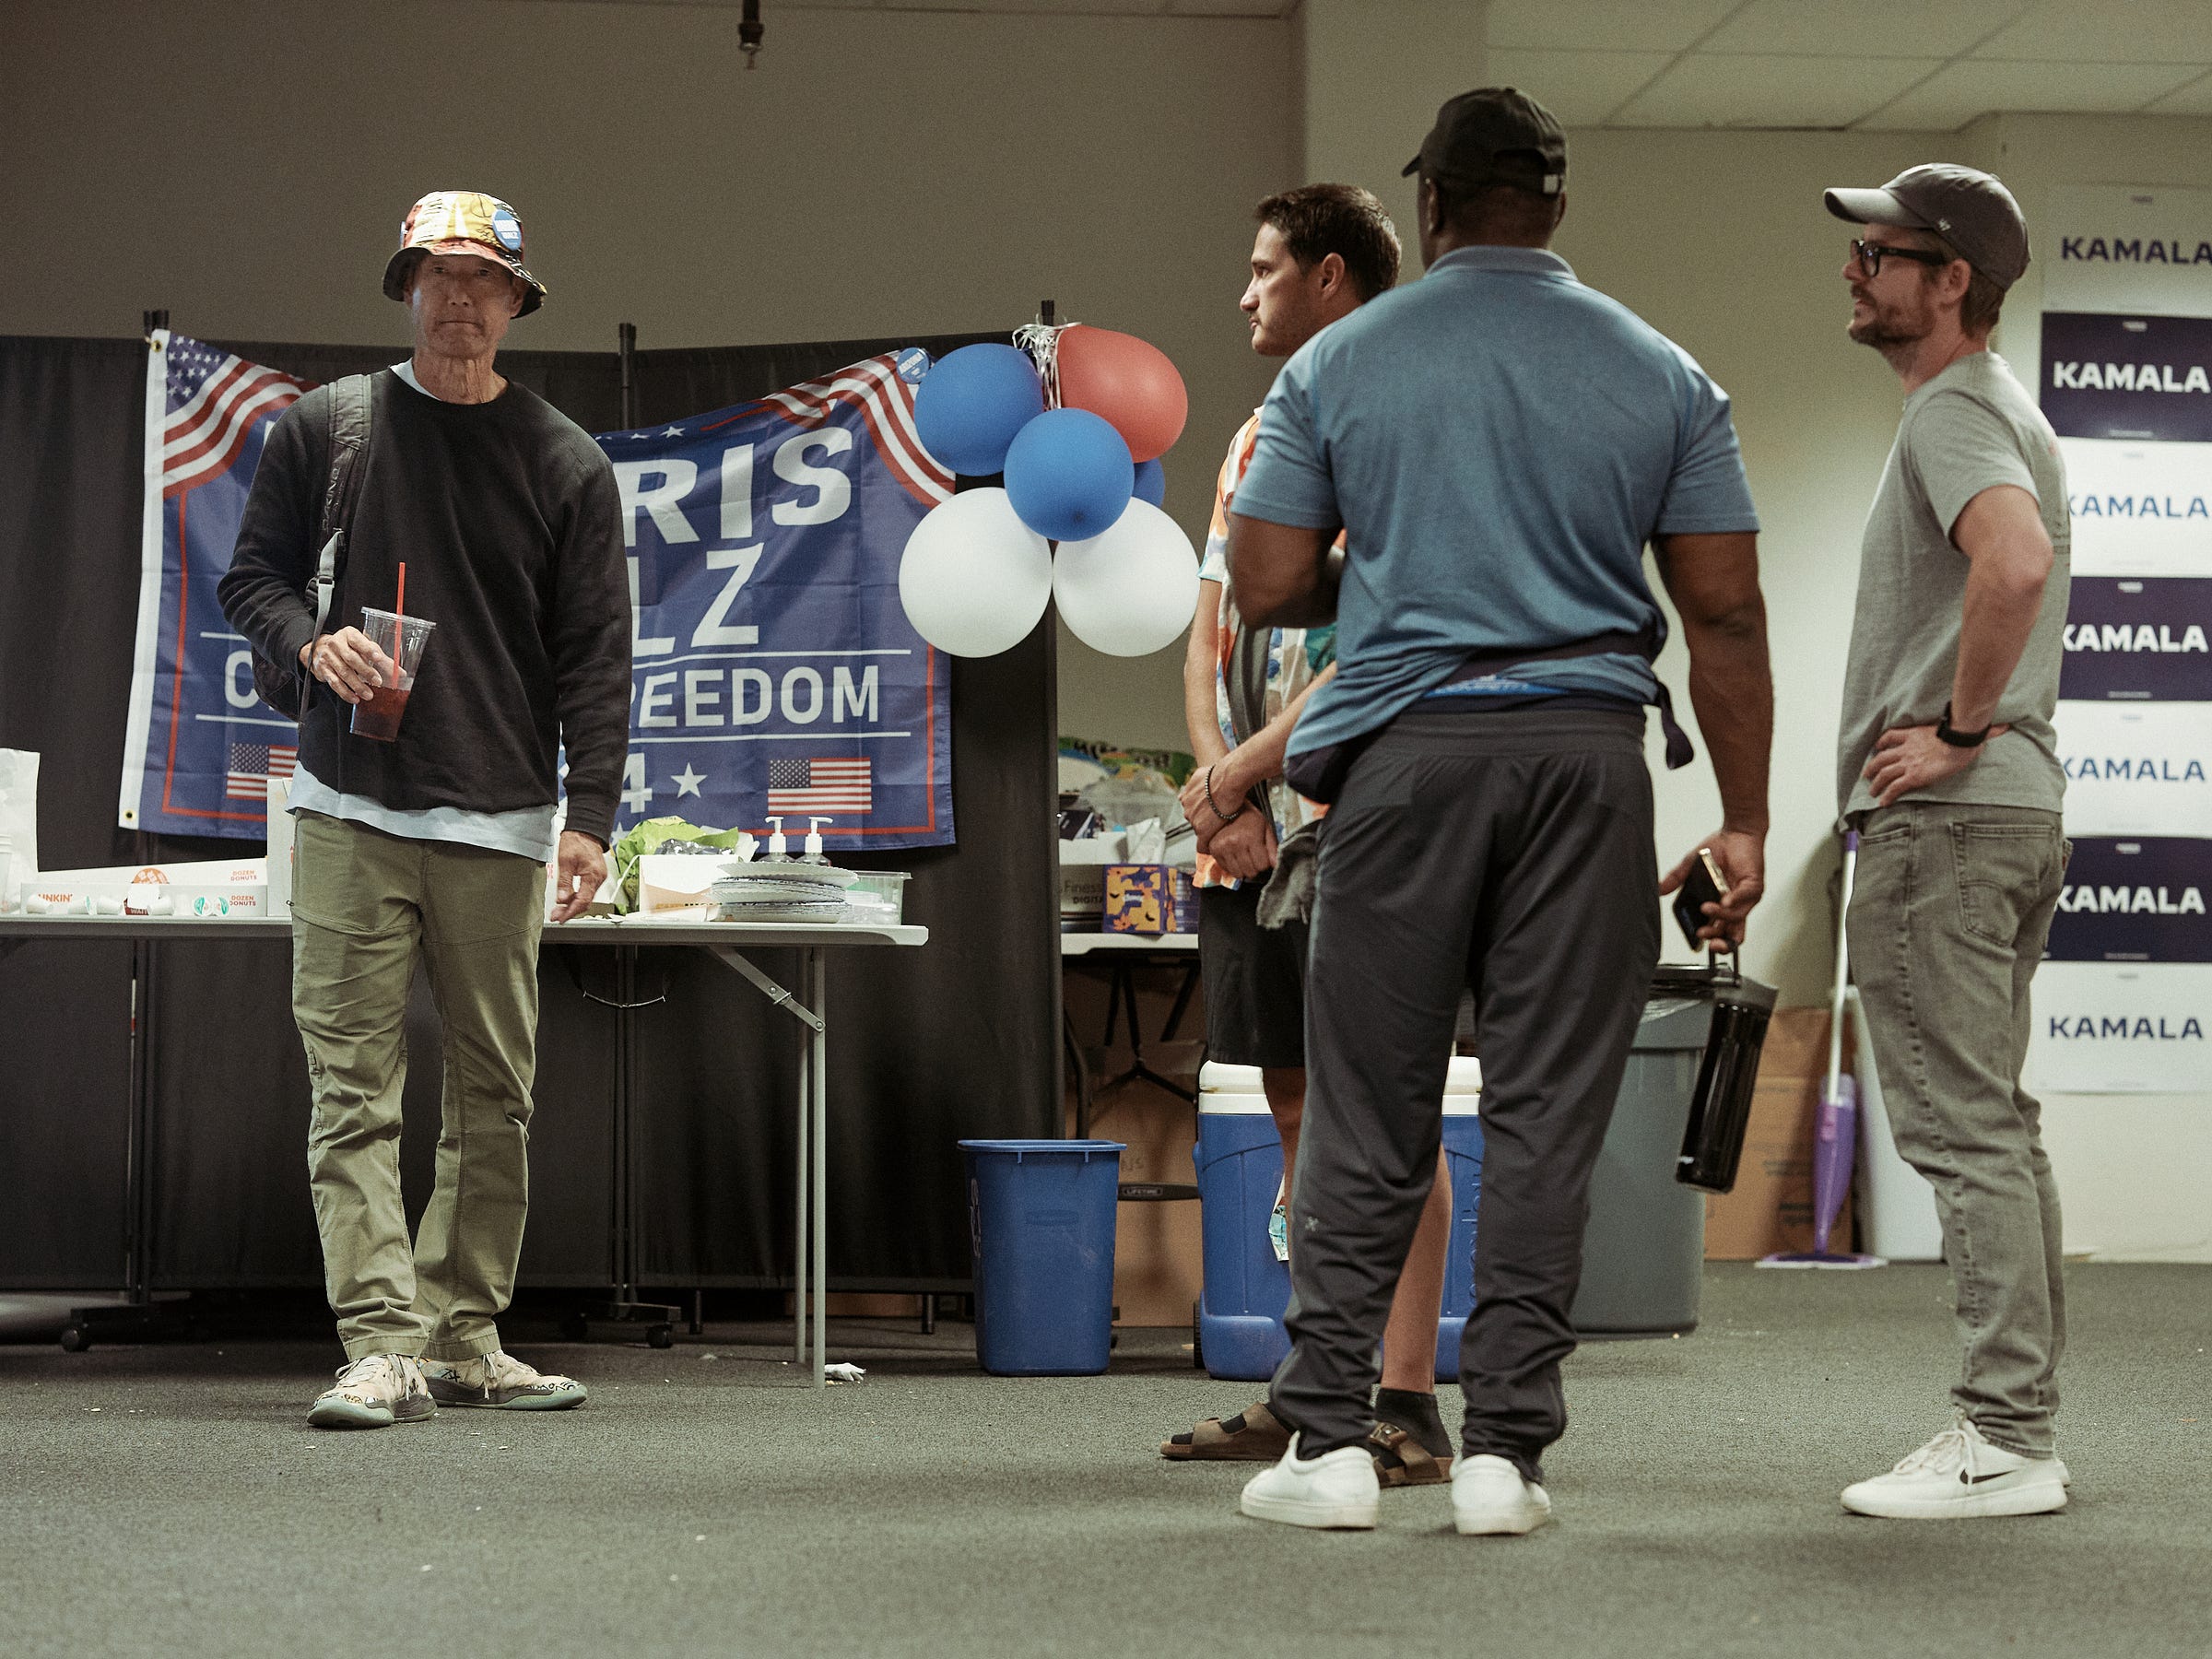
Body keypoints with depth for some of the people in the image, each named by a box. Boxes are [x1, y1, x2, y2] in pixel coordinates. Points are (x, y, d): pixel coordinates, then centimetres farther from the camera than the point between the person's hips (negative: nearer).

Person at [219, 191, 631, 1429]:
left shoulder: (567, 464, 6)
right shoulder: (326, 428, 7)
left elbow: (596, 659, 4)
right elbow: (252, 580, 13)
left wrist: (591, 815, -6)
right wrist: (313, 642, -9)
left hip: (500, 827, 1)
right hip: (350, 814, -1)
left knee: (497, 1097, 5)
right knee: (355, 1091, -7)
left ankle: (465, 1338, 15)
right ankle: (384, 1346, -9)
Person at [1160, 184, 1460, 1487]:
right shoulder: (1256, 438, 19)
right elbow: (1210, 636, 17)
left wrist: (1242, 772, -12)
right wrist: (1220, 797, 1)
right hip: (1247, 832, 8)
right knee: (1299, 1108, 10)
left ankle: (1409, 1403, -5)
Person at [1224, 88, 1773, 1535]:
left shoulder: (1339, 363, 4)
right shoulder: (1663, 377, 6)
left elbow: (1268, 585, 1)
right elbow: (1726, 615, 2)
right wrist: (1744, 822, 6)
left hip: (1405, 751, 0)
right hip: (1588, 755, 0)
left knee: (1369, 1113, 5)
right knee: (1549, 1114, 2)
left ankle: (1328, 1436, 4)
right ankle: (1506, 1447, 2)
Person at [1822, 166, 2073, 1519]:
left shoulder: (1954, 412, -12)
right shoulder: (2008, 409, 21)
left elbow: (2017, 561, -31)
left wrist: (1961, 730, -22)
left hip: (1945, 808, -11)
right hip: (2017, 802, 11)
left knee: (1965, 1127, -10)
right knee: (1997, 1125, 12)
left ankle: (2004, 1436, -9)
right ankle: (2021, 1421, 15)